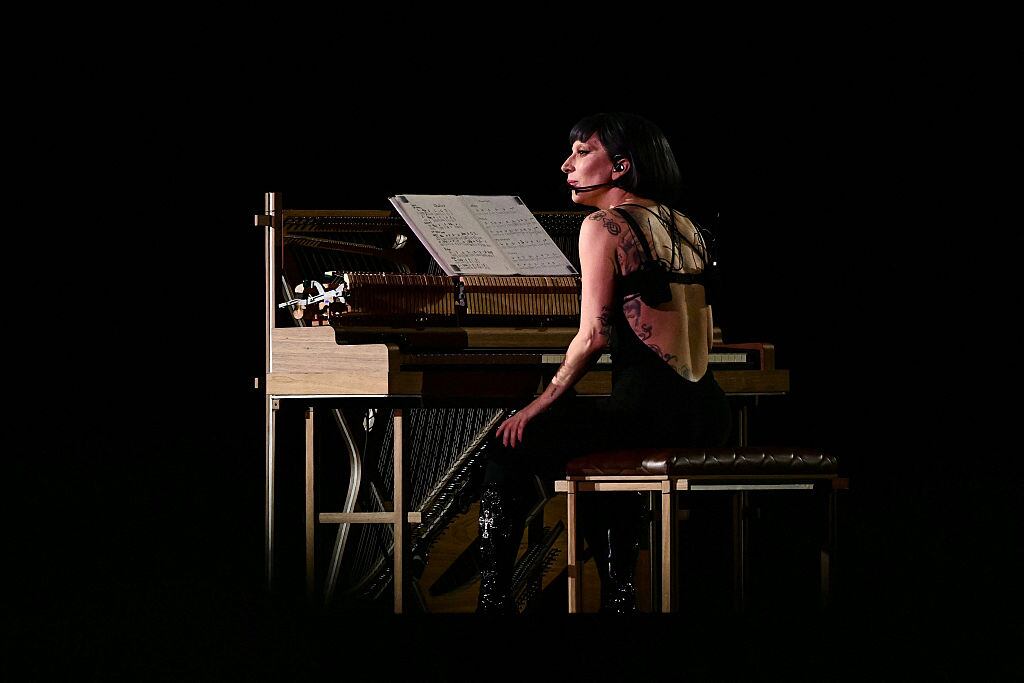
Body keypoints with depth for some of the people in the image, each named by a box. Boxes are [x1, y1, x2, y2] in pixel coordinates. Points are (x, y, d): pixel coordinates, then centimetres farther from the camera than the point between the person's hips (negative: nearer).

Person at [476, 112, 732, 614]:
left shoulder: (604, 226, -5)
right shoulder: (685, 229, 17)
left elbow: (594, 336, -11)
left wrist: (542, 402, 1)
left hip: (648, 405, -8)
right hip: (709, 417, 8)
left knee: (508, 449, 10)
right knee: (602, 453, 36)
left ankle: (493, 599, 7)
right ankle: (619, 597, 31)